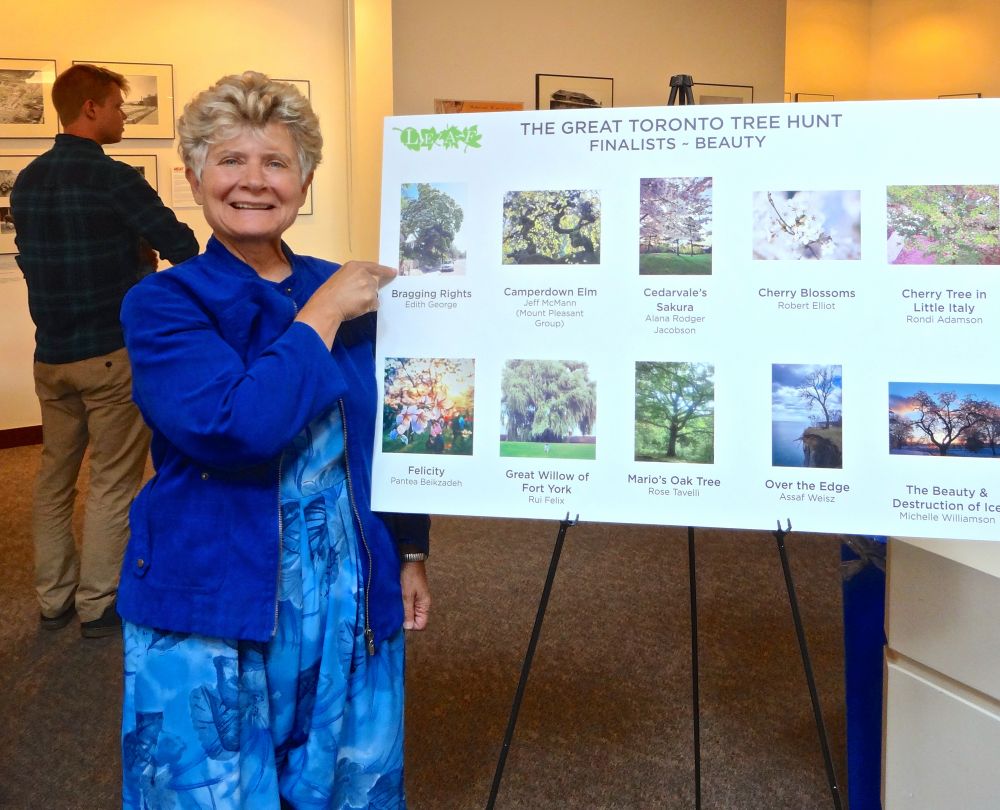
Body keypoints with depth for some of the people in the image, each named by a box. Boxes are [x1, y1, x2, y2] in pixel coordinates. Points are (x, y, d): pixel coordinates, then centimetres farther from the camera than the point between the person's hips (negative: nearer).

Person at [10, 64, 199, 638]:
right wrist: (141, 249, 7)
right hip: (113, 353, -7)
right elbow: (184, 247, -15)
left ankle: (55, 600, 23)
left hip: (51, 355, 7)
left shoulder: (26, 181, 7)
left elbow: (28, 259, 15)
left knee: (55, 476, 14)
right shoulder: (115, 179, -15)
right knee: (114, 482, 3)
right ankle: (98, 606, 10)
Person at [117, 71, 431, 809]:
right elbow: (236, 425, -25)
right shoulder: (165, 302, -7)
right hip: (214, 608, -3)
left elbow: (386, 435, 12)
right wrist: (324, 314, -16)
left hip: (352, 599, 4)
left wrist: (410, 554, 11)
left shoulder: (347, 290, 4)